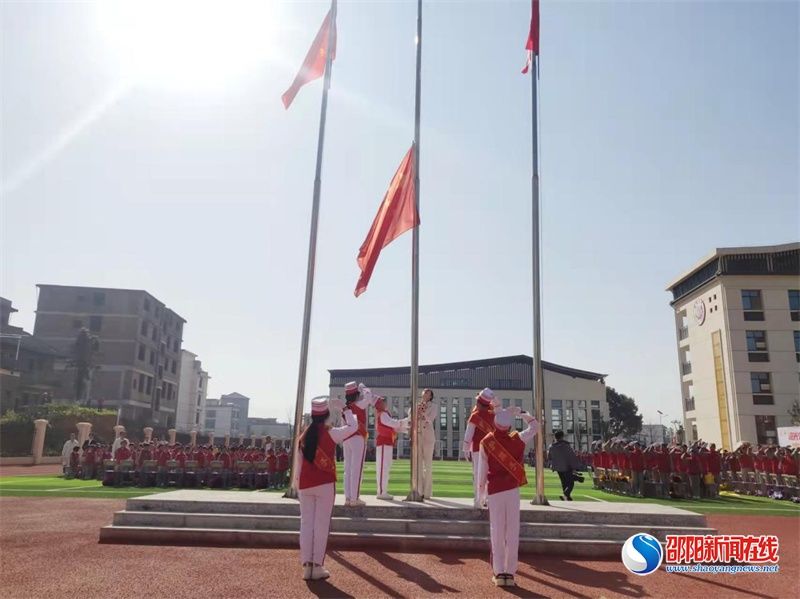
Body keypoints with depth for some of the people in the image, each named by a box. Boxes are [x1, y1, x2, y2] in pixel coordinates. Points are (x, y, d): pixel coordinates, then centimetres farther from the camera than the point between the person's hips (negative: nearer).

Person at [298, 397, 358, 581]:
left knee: (306, 523, 7)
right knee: (321, 524, 1)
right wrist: (347, 409, 16)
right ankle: (317, 567, 2)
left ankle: (306, 566, 8)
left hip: (305, 485, 4)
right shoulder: (330, 433, -8)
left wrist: (298, 483, 16)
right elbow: (353, 427, 4)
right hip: (324, 483, -4)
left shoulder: (303, 435, 6)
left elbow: (299, 462, 10)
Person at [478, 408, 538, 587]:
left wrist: (481, 487, 13)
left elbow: (482, 468, -1)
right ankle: (510, 573, 7)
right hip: (512, 490, 0)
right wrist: (520, 412, 14)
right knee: (512, 532, 5)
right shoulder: (517, 440, -6)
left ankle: (499, 573, 6)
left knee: (497, 532, 6)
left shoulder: (485, 442, -7)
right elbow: (535, 426, 8)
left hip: (494, 490, 0)